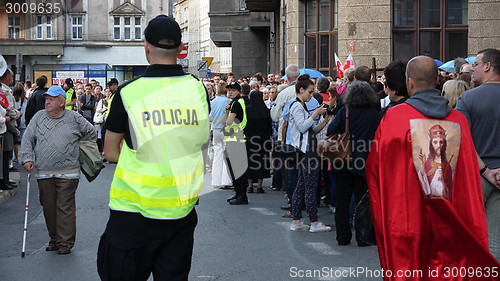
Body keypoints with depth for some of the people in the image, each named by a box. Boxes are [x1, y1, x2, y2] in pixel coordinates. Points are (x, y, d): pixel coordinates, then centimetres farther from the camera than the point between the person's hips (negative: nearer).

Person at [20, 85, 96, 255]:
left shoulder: (74, 118, 2)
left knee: (65, 207, -5)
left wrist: (76, 146, 13)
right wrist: (27, 158, -1)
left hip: (67, 173, -3)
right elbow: (27, 139, 10)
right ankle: (54, 239, 21)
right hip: (44, 173, 3)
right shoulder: (39, 117, 9)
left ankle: (65, 242, 2)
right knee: (48, 207, 8)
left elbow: (91, 133, 15)